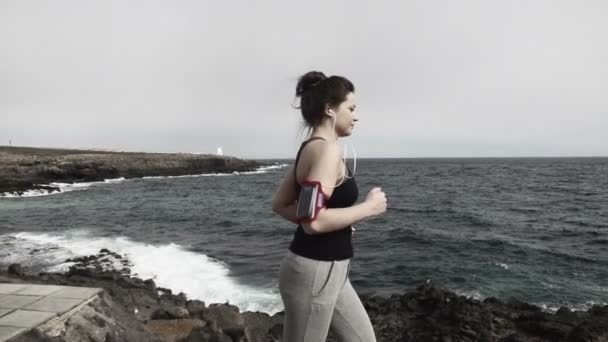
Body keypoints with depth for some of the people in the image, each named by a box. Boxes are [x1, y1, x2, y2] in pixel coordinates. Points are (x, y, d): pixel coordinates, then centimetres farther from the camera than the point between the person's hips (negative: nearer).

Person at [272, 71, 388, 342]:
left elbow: (280, 205, 14)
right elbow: (314, 221, -29)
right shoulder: (326, 150, -20)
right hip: (315, 272, -10)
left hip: (328, 271, 10)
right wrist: (368, 207, -17)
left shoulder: (309, 149, 9)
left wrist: (333, 220, 9)